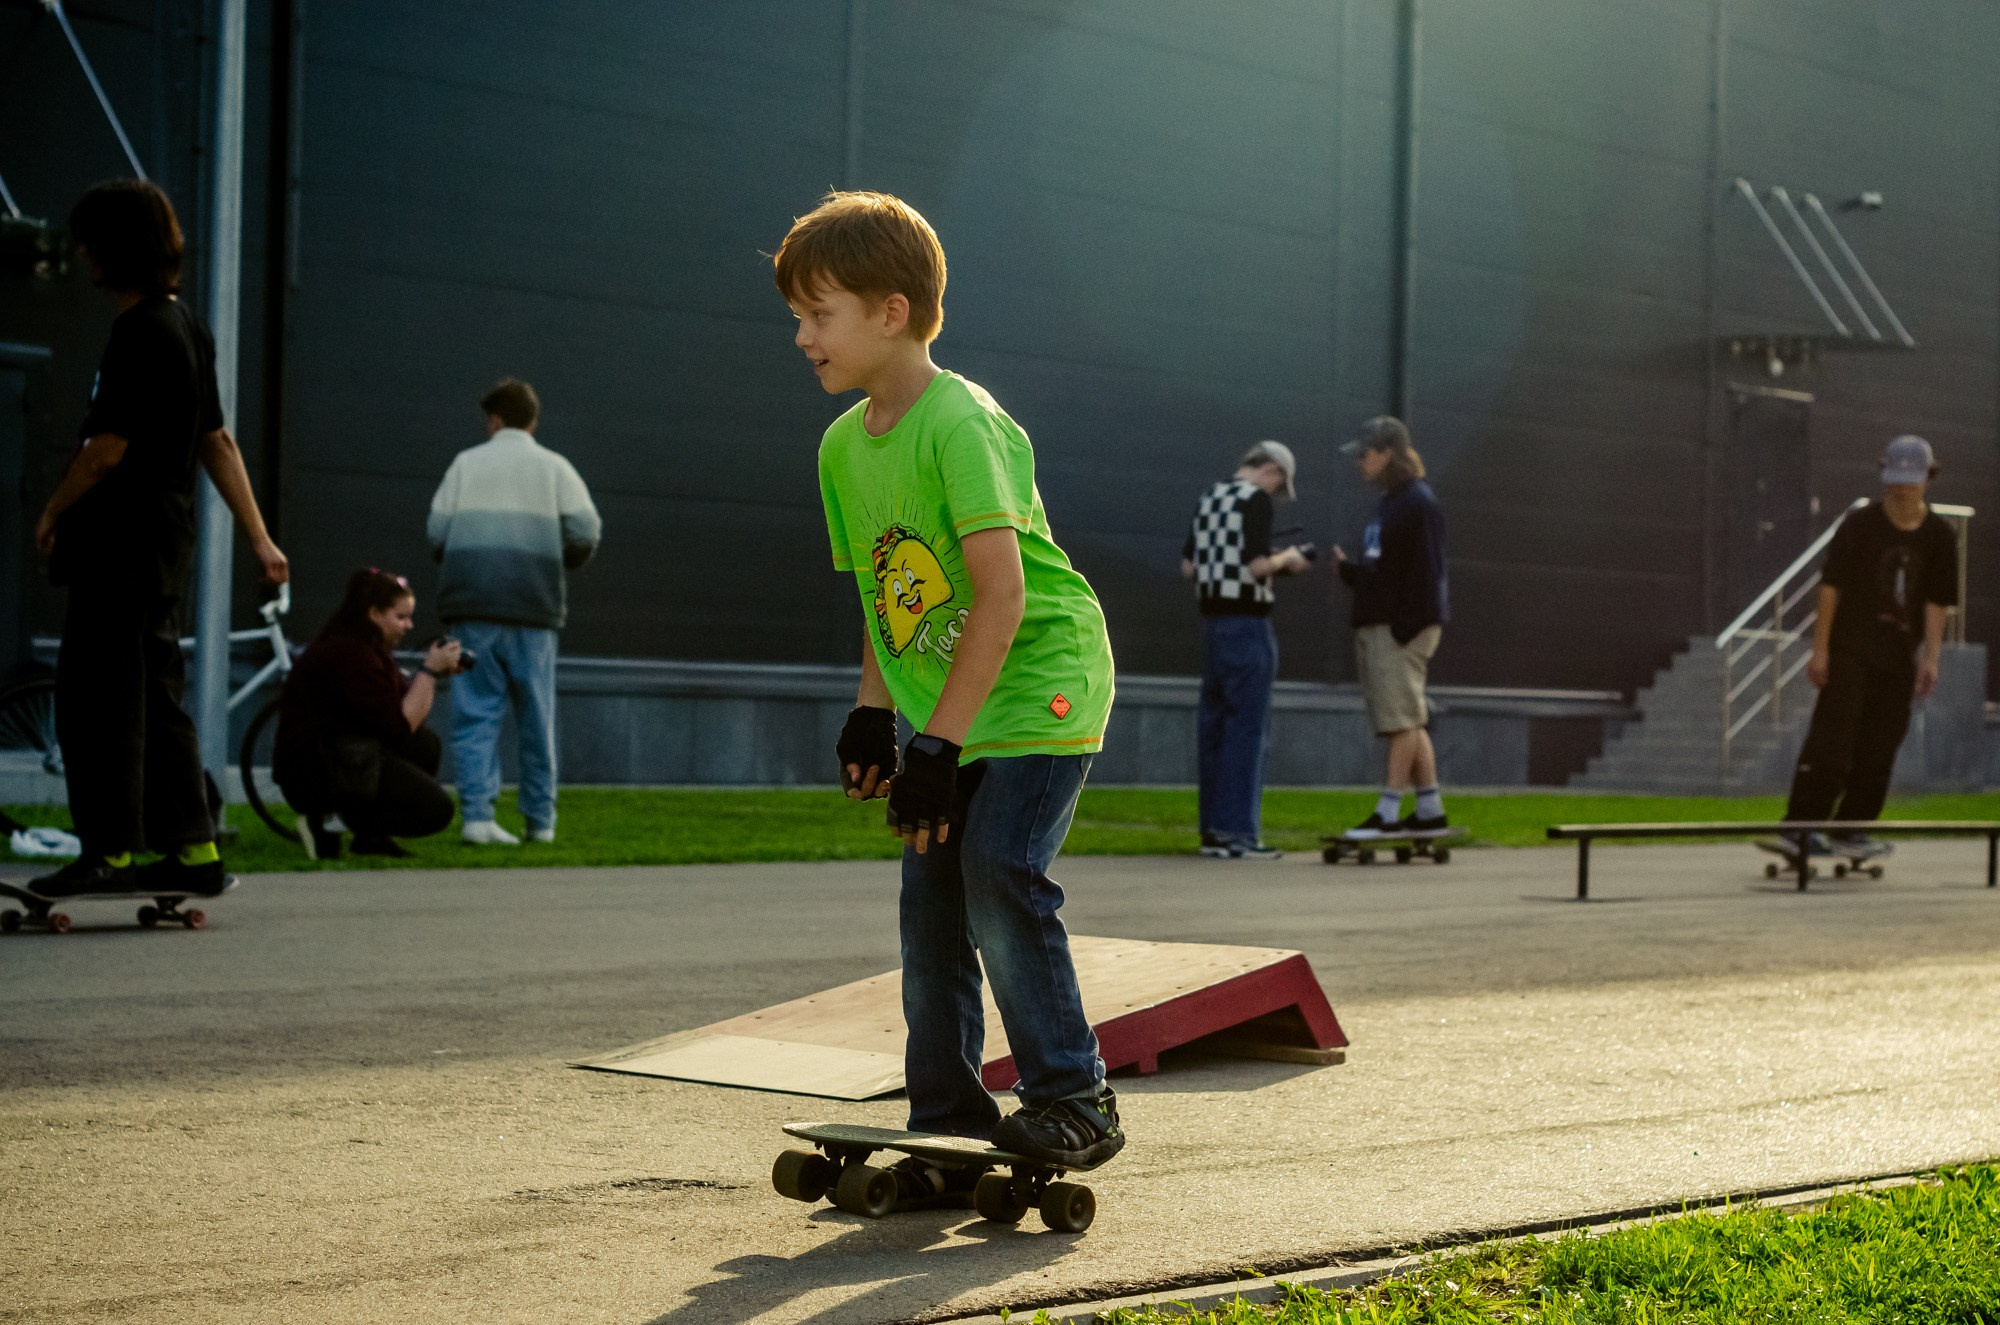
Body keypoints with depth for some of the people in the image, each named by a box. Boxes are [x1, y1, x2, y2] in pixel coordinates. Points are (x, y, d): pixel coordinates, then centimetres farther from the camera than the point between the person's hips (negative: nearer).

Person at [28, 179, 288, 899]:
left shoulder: (140, 334, -16)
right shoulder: (185, 325, 14)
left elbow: (106, 450, -19)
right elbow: (218, 441, 17)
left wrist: (52, 512, -3)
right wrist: (258, 537, 19)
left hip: (122, 542, -10)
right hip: (166, 541, 10)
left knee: (96, 698, -4)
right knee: (154, 699, 13)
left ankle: (109, 853, -2)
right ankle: (194, 851, 16)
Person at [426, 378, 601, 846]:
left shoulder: (465, 464, 9)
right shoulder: (554, 468, 7)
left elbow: (437, 534, 3)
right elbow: (586, 534, -2)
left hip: (471, 605, 0)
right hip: (533, 608, 0)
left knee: (475, 711, 1)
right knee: (537, 715, 8)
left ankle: (477, 814, -10)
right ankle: (540, 820, 10)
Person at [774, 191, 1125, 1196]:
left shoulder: (961, 424, -20)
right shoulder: (842, 446, 7)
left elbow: (1000, 596, -25)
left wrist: (939, 744, -25)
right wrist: (873, 712, 3)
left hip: (1041, 684, -8)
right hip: (945, 709, 8)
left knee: (1001, 877, -18)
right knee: (932, 900, 3)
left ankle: (1074, 1100, -4)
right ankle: (948, 1129, 10)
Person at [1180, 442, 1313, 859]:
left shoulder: (1208, 499, 14)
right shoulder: (1255, 500, -10)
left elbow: (1188, 567, 15)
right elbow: (1258, 566, -19)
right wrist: (1286, 559, 0)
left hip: (1212, 618, 8)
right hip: (1246, 622, -8)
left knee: (1215, 724, 11)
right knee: (1246, 726, -5)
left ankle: (1213, 830, 13)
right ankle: (1237, 832, -7)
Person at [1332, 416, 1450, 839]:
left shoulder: (1418, 503, -10)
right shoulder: (1387, 502, 20)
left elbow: (1425, 572, -16)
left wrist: (1408, 628, -20)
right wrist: (1347, 568, 8)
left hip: (1404, 628, -10)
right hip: (1376, 626, 10)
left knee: (1402, 721, -8)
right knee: (1408, 723, 10)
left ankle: (1388, 812, -9)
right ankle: (1430, 809, 13)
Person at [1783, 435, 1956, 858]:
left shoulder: (1939, 536, 4)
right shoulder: (1860, 525, -4)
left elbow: (1937, 601, 4)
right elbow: (1831, 586, -4)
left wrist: (1930, 658, -3)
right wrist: (1820, 648, -8)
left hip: (1899, 655, 4)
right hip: (1849, 649, -3)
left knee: (1880, 745, 4)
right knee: (1832, 737, -11)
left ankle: (1854, 827, 14)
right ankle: (1801, 825, -12)